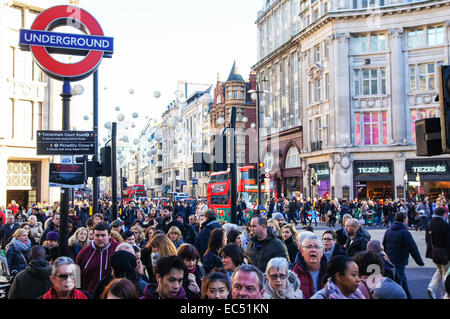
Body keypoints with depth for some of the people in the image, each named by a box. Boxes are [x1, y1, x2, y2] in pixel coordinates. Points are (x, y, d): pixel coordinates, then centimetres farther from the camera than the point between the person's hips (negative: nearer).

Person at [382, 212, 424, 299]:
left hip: (390, 259, 8)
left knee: (403, 278, 23)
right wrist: (419, 261, -8)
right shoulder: (405, 232, -18)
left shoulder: (388, 230, 6)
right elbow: (413, 248, -16)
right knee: (398, 279, 0)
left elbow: (384, 244, 17)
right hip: (400, 261, -8)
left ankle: (407, 296, 36)